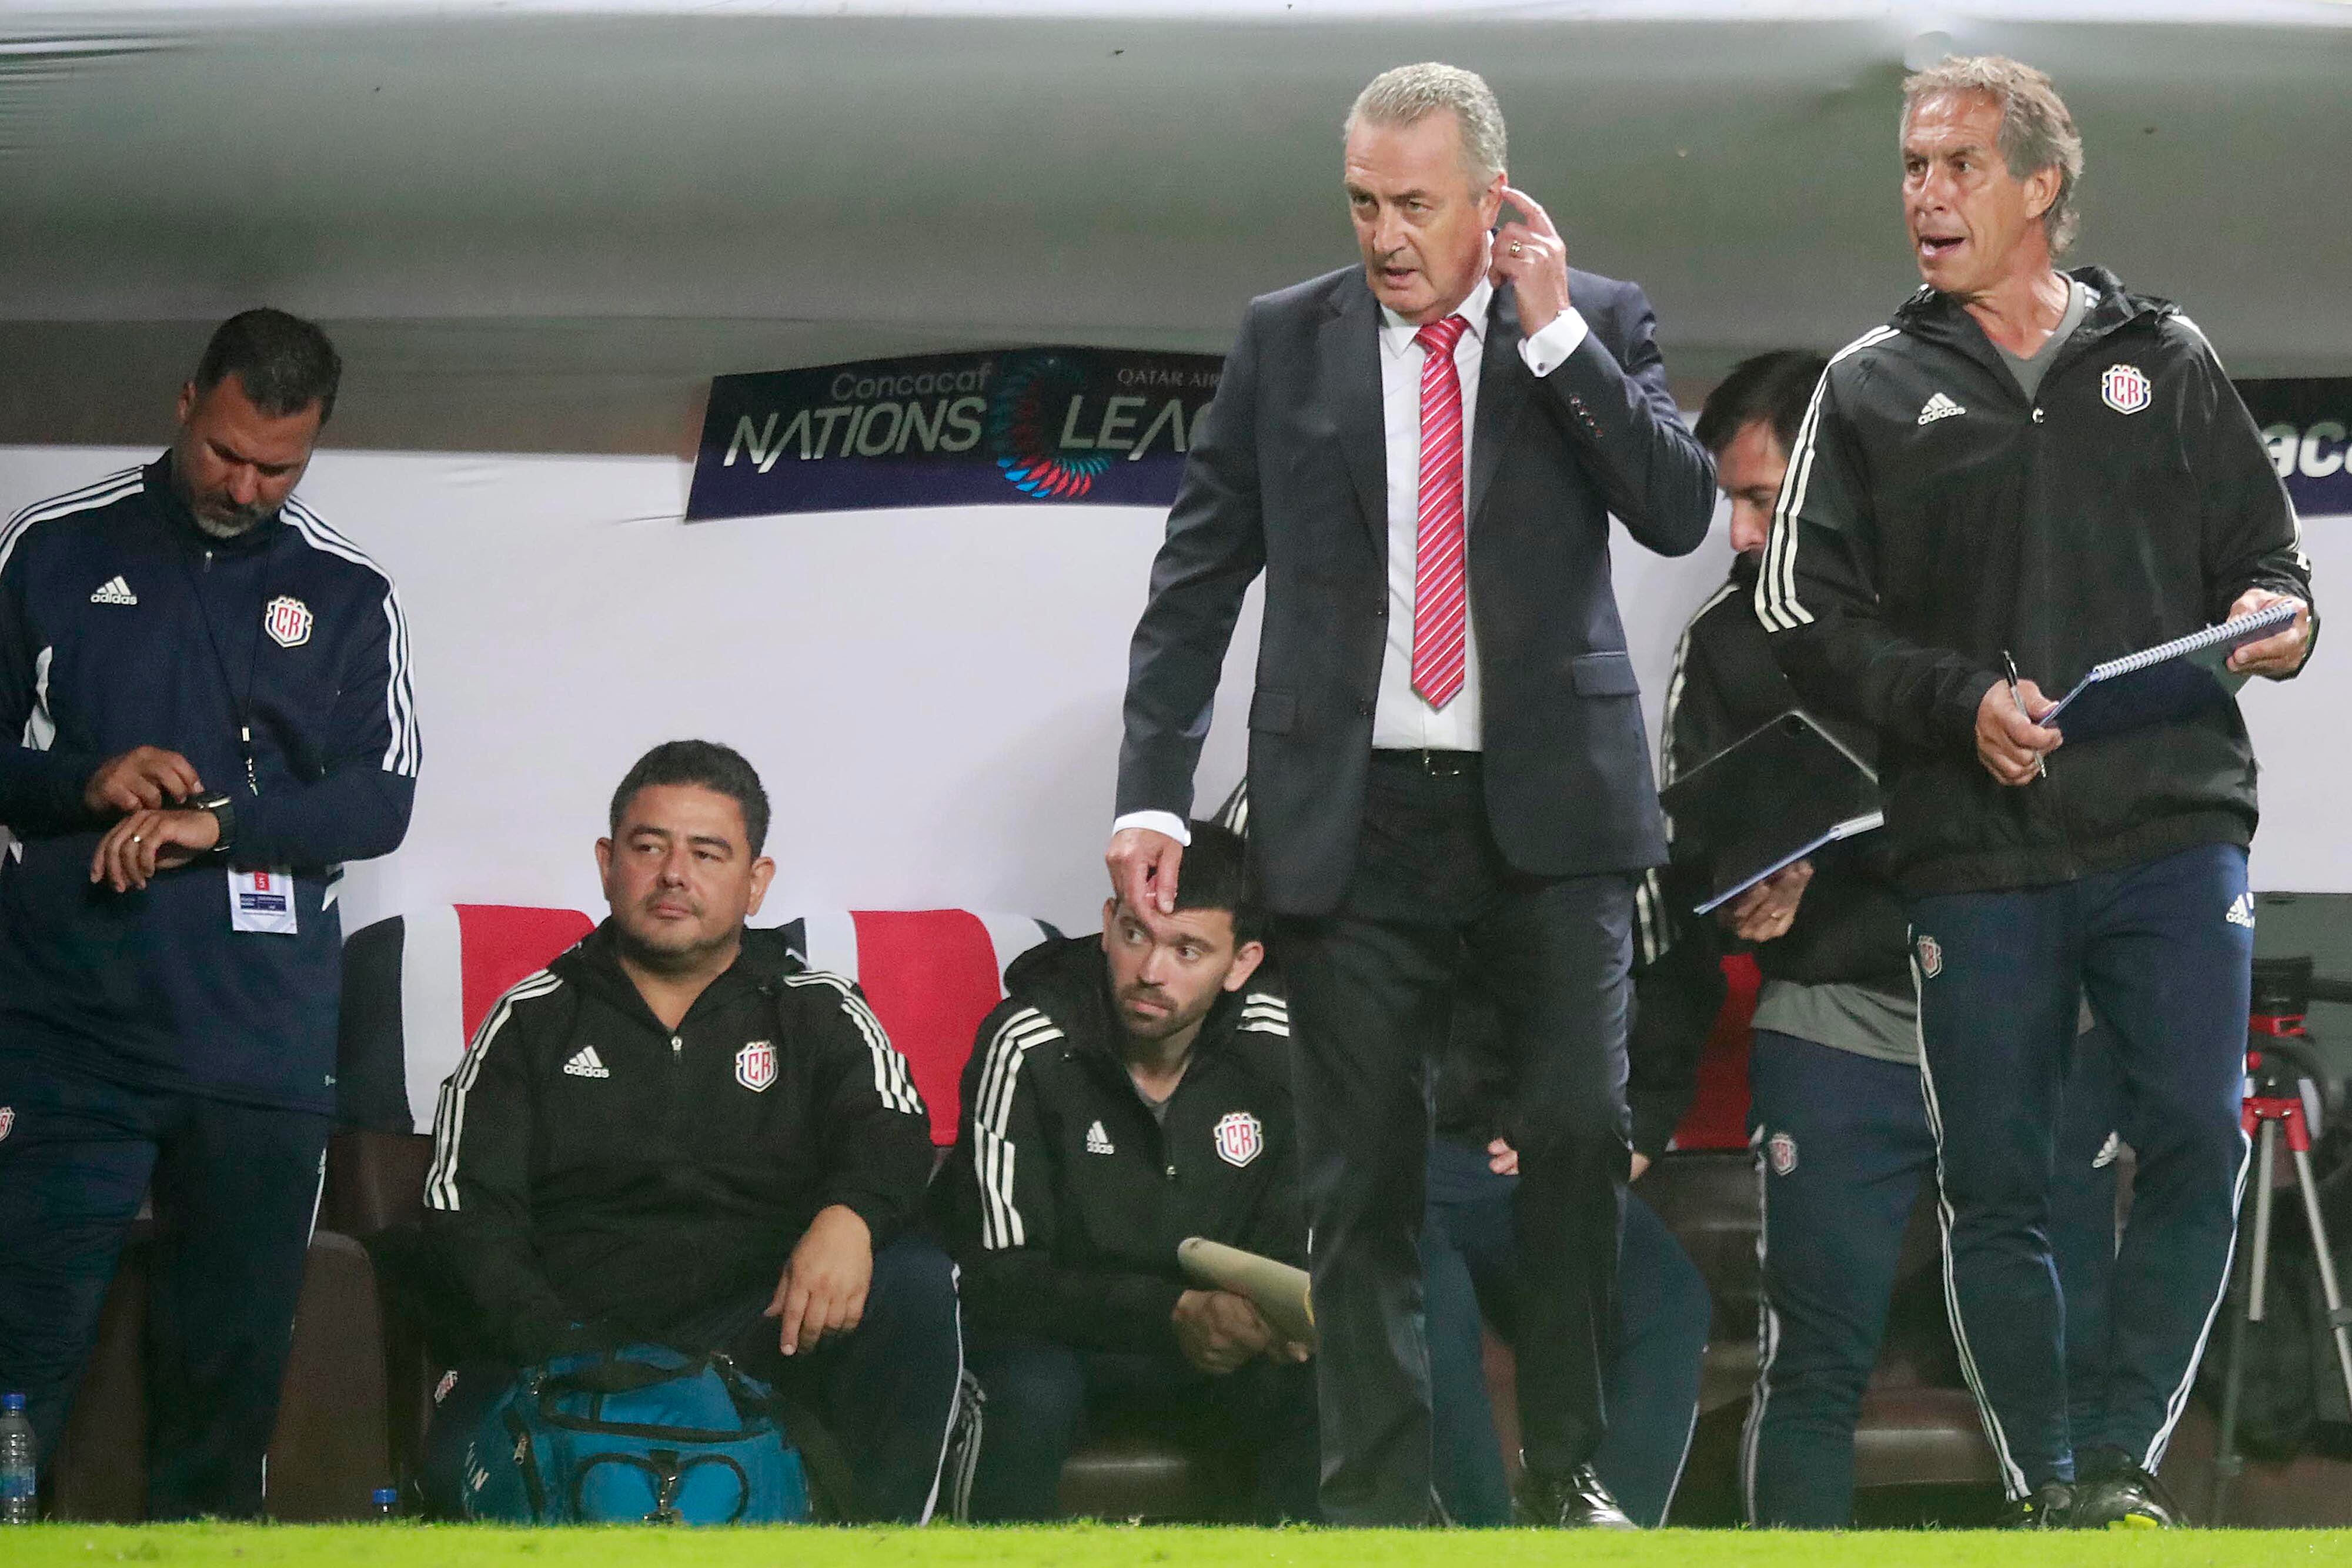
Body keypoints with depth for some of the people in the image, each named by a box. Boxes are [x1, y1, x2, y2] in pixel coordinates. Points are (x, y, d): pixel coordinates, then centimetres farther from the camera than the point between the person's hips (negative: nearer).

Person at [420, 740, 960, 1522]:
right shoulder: (533, 1020, 16)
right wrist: (561, 1352, -13)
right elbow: (466, 1214, 6)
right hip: (577, 1334, -2)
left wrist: (849, 1216, -28)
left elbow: (893, 1135, -2)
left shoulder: (818, 1012, 17)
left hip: (760, 1336, 2)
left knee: (915, 1282, -28)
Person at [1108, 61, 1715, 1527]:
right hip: (1357, 815, 1)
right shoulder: (1288, 339, 7)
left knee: (1581, 1127, -10)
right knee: (1362, 1175, 0)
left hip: (1552, 802, -1)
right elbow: (1198, 575, 8)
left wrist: (1556, 335, -10)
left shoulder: (1600, 323, 6)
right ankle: (1377, 1503, 5)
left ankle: (1568, 1464, 6)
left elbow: (1681, 511, -7)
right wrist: (1153, 791, 0)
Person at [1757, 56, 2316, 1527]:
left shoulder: (2166, 361, 12)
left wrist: (2277, 617, -7)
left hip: (2173, 825, 0)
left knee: (2198, 1141, -11)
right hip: (1978, 854, 0)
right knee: (1997, 1183, 1)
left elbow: (2266, 550, 17)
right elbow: (1808, 617, 5)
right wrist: (1960, 700, -10)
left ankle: (2126, 1461, 2)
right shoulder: (1874, 390, 9)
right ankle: (2047, 1489, 12)